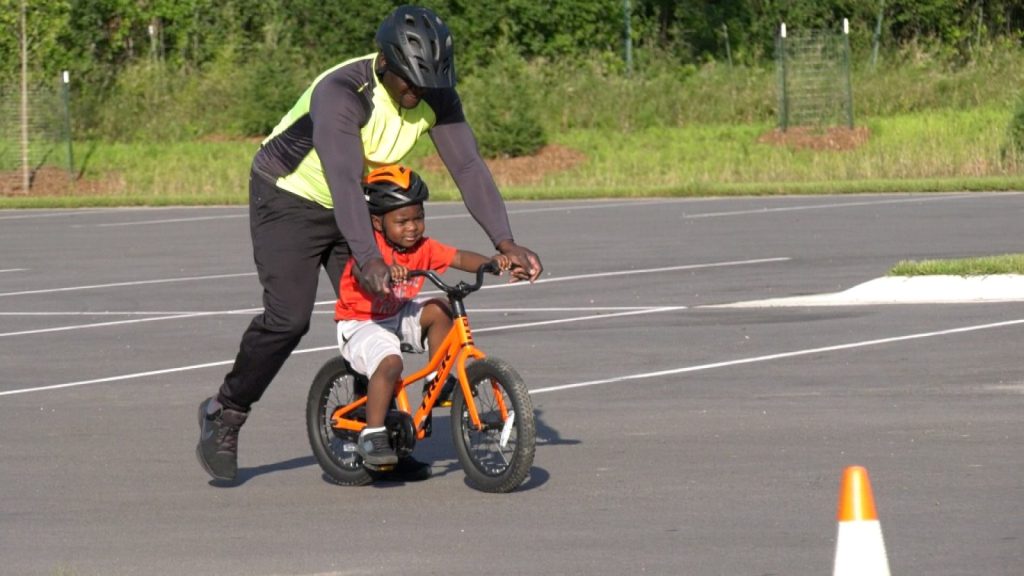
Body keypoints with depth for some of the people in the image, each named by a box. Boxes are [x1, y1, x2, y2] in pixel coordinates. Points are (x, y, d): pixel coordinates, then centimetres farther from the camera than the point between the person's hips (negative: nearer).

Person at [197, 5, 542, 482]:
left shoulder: (436, 97, -16)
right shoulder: (340, 93, -34)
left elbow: (468, 166, -20)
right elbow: (343, 179, -44)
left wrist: (506, 243, -31)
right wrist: (370, 262, -55)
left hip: (353, 207, 6)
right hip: (289, 198, -6)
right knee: (287, 318, -17)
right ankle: (224, 415, 2)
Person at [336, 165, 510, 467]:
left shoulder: (423, 247, -3)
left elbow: (459, 258, -13)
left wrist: (492, 261, -32)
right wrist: (385, 270, -63)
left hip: (397, 317, 7)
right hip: (360, 325, -7)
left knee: (438, 310, -15)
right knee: (390, 362, -32)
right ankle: (372, 435, -25)